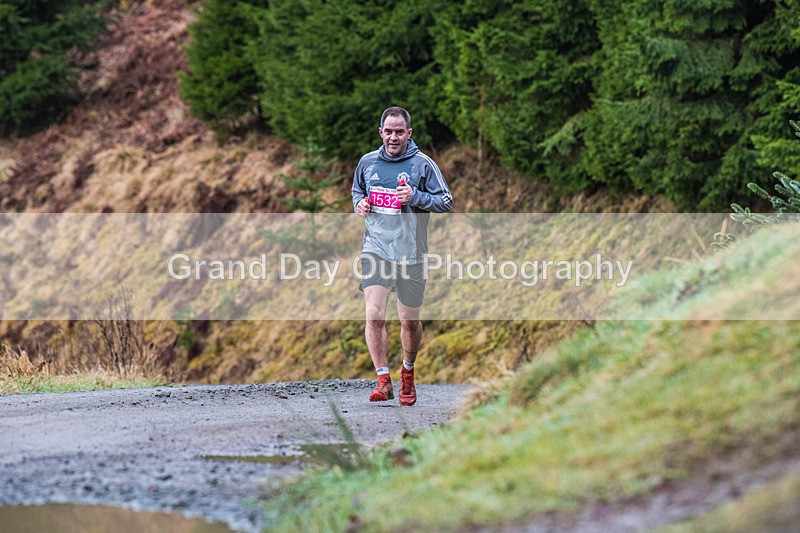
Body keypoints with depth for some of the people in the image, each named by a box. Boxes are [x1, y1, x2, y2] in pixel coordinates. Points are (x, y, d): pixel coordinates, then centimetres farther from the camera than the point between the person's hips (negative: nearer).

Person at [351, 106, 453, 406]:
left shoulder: (423, 164, -3)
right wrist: (359, 204, 3)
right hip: (375, 248, 1)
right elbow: (357, 189, 25)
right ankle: (383, 381, -11)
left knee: (410, 321, 8)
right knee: (374, 315, -15)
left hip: (410, 252, -1)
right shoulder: (368, 162, 6)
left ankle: (408, 373, 33)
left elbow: (447, 202, -3)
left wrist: (415, 197, -18)